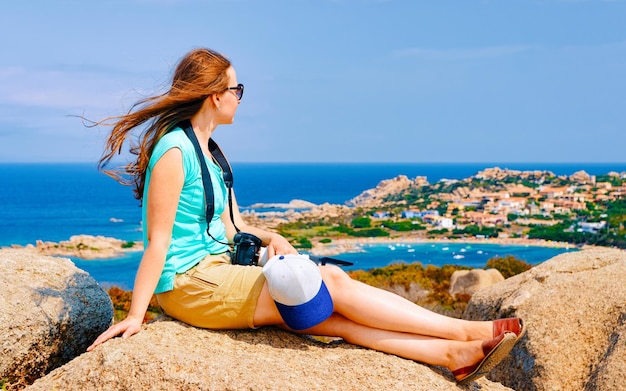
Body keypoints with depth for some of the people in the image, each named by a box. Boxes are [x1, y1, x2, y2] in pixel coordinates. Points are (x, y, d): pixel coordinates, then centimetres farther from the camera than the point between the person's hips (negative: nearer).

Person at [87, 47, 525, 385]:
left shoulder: (208, 151, 14)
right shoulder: (173, 151, -16)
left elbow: (232, 226, 14)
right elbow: (158, 242, -18)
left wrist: (271, 238, -5)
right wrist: (135, 316, -19)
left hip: (218, 272, 9)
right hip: (188, 285, -9)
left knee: (336, 317, -7)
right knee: (332, 283, -14)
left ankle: (452, 354, -11)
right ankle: (463, 330, -9)